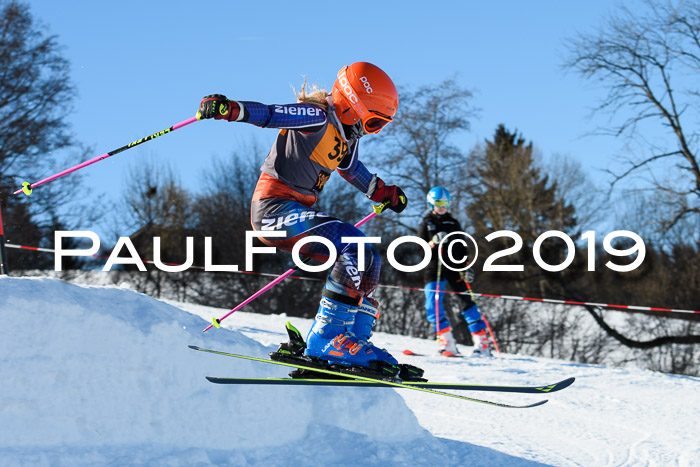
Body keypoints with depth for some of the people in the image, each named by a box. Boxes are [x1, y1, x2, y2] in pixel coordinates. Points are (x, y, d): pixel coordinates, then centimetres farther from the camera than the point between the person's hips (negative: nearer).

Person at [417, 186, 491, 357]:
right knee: (433, 305, -14)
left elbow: (461, 247, 14)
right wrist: (433, 243, -18)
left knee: (467, 301, -7)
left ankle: (482, 342, -8)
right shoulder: (426, 224, 10)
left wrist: (466, 267, 2)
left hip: (453, 268, 1)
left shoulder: (453, 223, 15)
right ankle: (447, 342, -10)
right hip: (434, 268, 0)